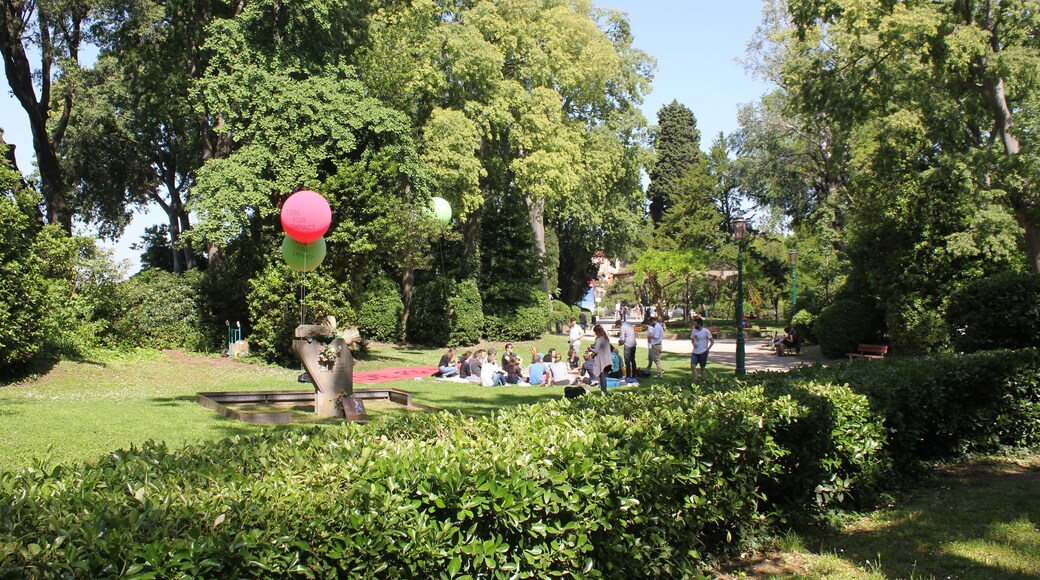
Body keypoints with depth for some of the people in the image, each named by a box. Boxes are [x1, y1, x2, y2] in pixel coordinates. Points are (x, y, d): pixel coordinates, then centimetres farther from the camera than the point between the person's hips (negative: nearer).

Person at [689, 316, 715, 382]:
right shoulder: (693, 330, 4)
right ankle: (695, 379, -6)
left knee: (703, 367, 6)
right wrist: (693, 343, -4)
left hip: (703, 352, -4)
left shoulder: (706, 331, -10)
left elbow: (712, 341, -5)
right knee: (692, 365, -10)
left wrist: (708, 348, -16)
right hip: (695, 352, 4)